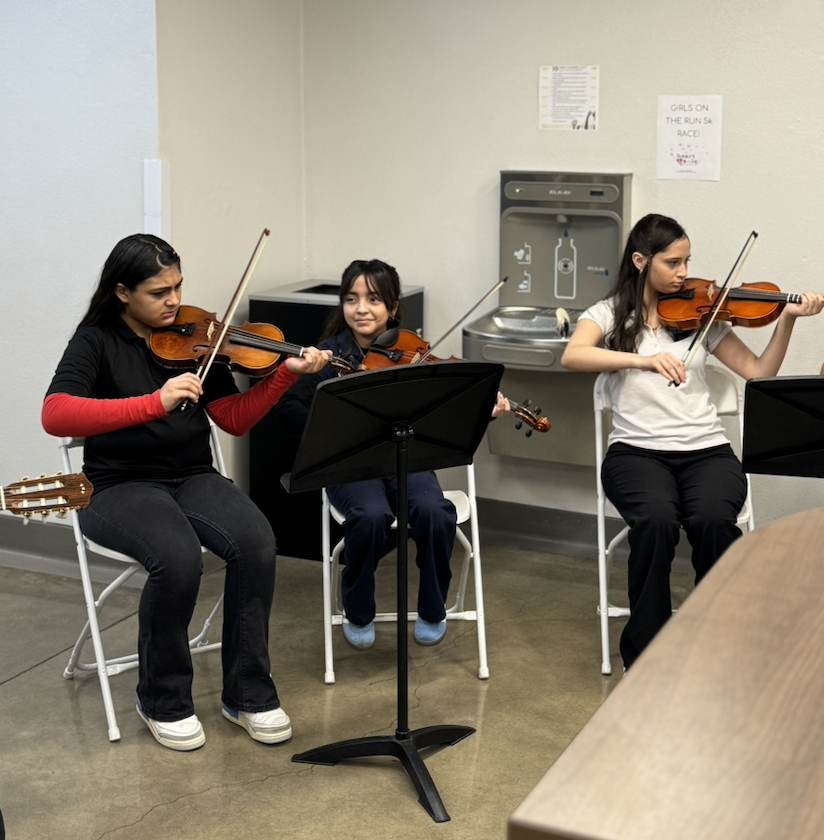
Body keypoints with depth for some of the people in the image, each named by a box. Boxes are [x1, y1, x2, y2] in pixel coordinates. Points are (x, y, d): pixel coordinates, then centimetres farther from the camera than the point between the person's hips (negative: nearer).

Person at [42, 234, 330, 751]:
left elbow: (234, 419, 5)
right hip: (120, 487, -4)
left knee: (256, 541, -26)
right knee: (178, 557, -34)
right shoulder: (97, 342, -5)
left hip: (192, 478, 4)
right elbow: (55, 415, -24)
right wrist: (155, 403, -34)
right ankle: (163, 700, -9)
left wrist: (287, 373, -10)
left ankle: (248, 693, -9)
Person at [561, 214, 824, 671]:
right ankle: (645, 651, -12)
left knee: (713, 521, -31)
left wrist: (787, 320, -4)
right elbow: (572, 356, -17)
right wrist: (643, 359, -30)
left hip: (706, 450, 2)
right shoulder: (609, 313, 6)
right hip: (637, 451, -2)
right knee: (657, 520, -34)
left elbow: (759, 372, 9)